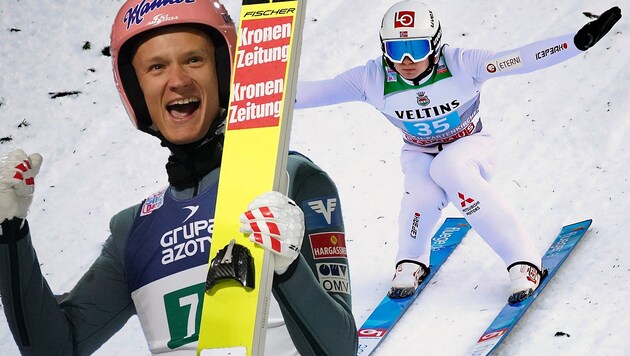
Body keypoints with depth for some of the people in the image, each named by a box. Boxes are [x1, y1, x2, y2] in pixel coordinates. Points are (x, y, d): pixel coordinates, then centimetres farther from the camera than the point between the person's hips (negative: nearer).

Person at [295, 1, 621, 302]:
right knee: (423, 193, -33)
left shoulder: (460, 64, -27)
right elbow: (316, 91, -21)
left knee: (447, 168, -36)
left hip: (470, 144, -1)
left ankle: (523, 261, -31)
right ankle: (411, 263, 1)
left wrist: (579, 41, -42)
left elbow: (523, 59, -32)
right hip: (419, 153, 2)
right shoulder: (373, 78, -22)